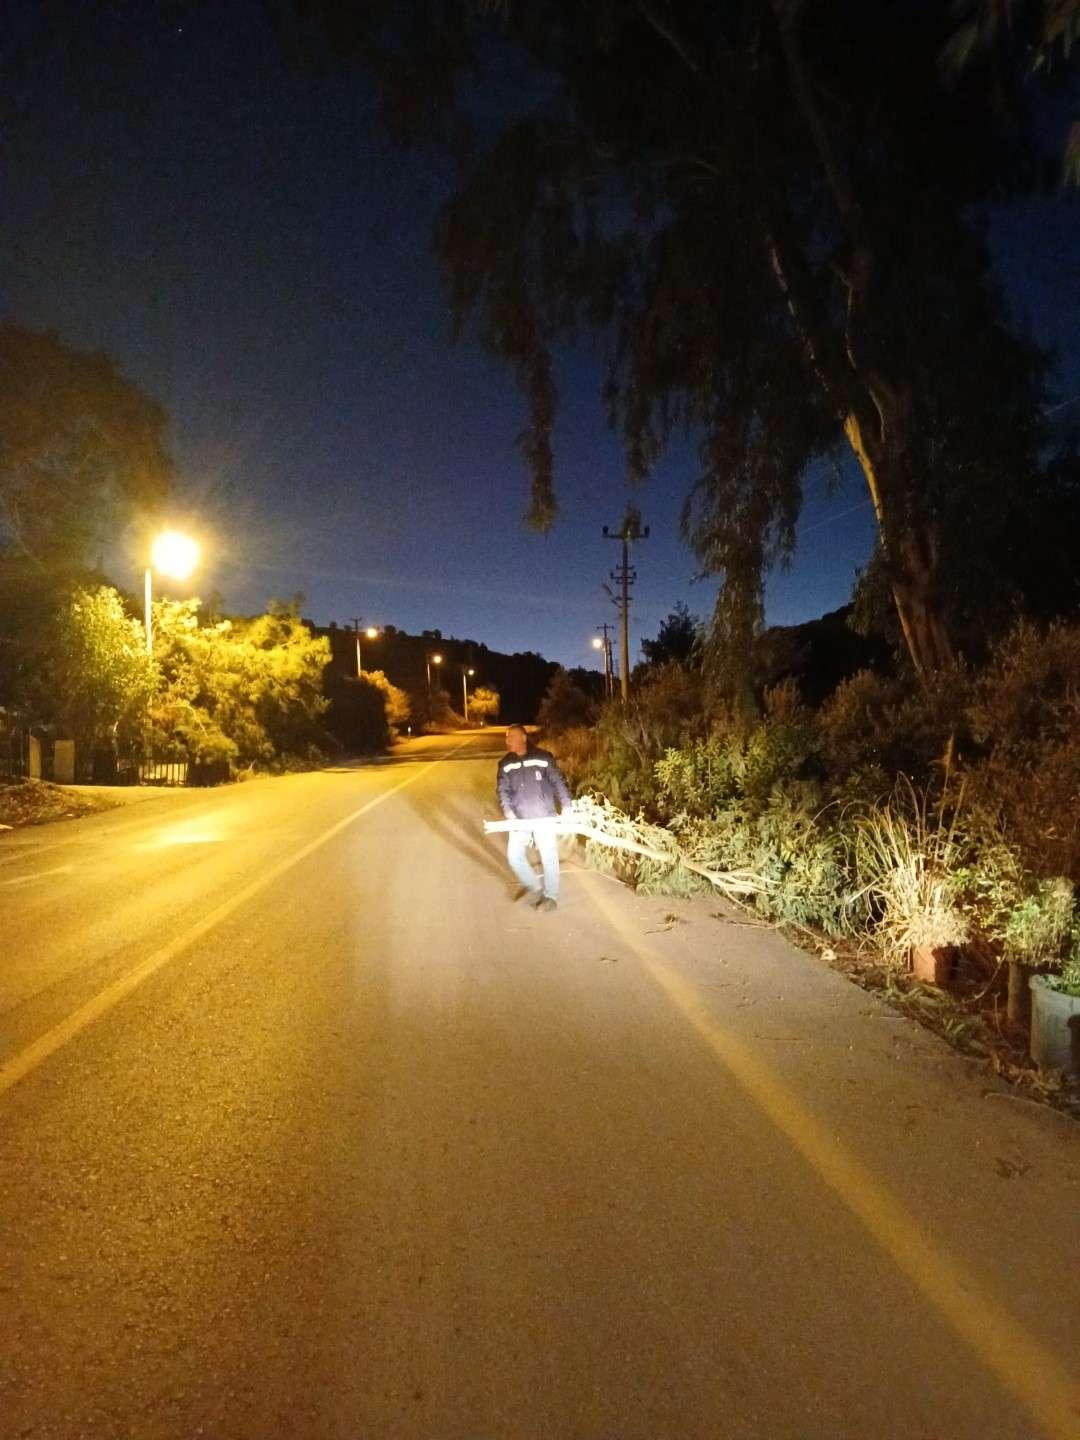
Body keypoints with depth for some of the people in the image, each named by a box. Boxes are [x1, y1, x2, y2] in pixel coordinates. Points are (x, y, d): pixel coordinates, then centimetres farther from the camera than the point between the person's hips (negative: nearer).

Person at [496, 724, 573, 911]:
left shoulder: (543, 757, -6)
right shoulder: (505, 764, 4)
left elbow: (558, 782, -2)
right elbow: (502, 790, 0)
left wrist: (567, 806, -9)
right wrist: (508, 812, -16)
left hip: (544, 817, -3)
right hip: (519, 819, 4)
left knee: (548, 856, 2)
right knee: (514, 855, 3)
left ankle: (551, 897, 19)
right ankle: (534, 886, 27)